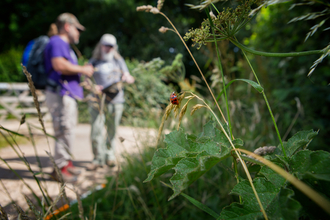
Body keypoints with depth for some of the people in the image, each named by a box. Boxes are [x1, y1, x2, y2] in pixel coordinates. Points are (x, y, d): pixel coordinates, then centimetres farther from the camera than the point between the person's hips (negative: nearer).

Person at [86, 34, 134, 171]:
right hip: (97, 100, 0)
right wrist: (93, 86, -9)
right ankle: (98, 159, 0)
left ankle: (110, 155, 21)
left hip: (115, 100, 1)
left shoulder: (119, 61, 15)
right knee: (96, 130, -8)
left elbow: (129, 79, 12)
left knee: (112, 130, 5)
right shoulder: (93, 62, 13)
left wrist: (126, 78, -11)